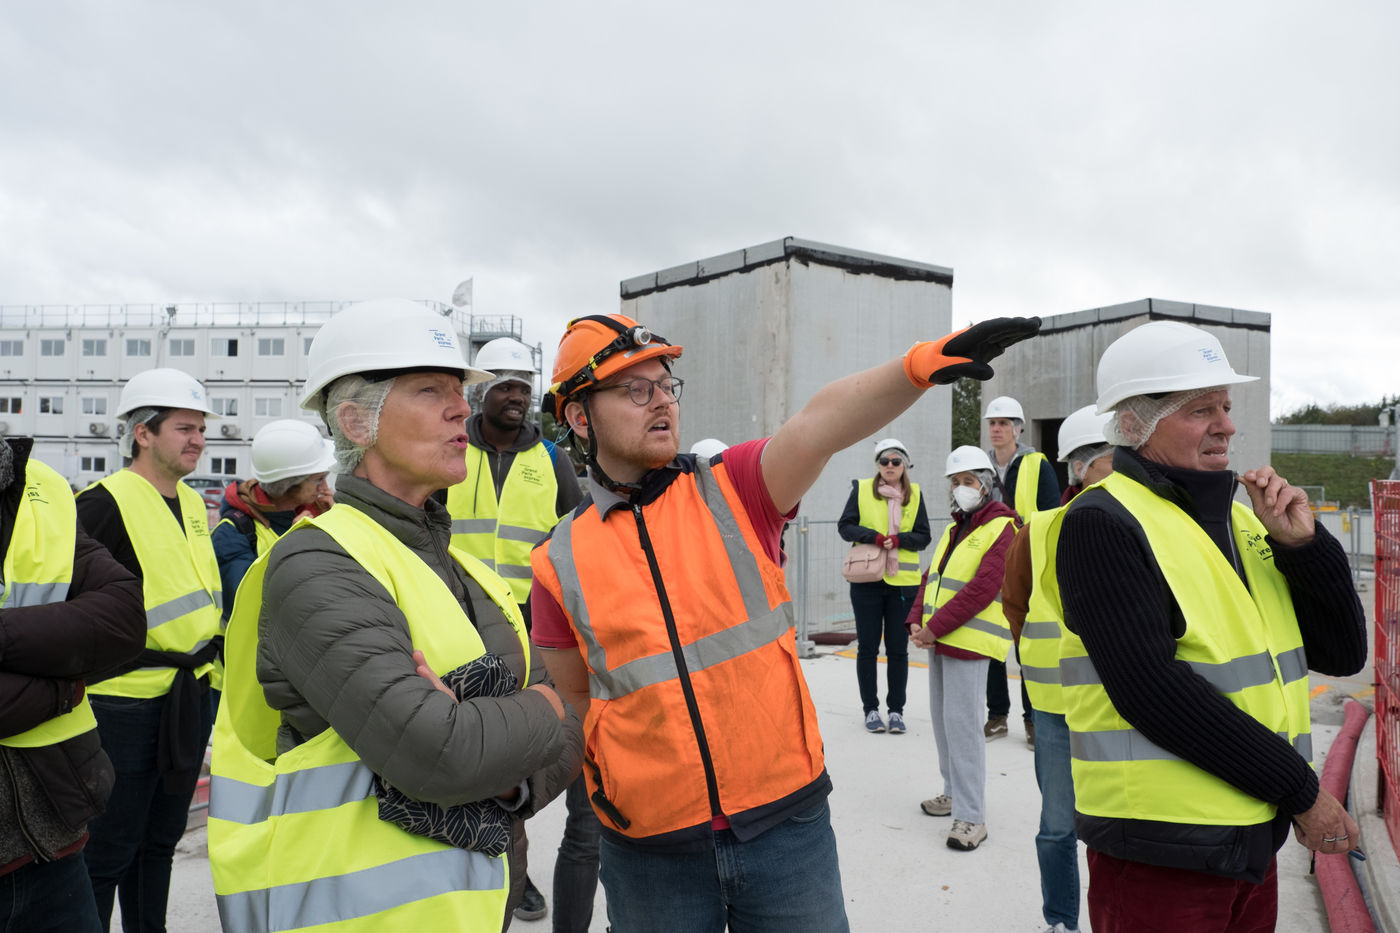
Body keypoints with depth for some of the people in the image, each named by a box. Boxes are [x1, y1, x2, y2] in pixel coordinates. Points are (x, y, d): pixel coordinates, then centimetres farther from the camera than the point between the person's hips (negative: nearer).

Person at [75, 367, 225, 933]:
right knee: (108, 848, 2)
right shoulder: (106, 503, -13)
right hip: (127, 701, -8)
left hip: (191, 697, 8)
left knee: (161, 838, 19)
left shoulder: (192, 503, 12)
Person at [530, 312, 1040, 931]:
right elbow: (575, 700, 11)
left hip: (787, 820, 0)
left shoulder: (734, 490, -3)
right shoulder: (561, 562, -1)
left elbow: (820, 425, -23)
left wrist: (922, 363, -37)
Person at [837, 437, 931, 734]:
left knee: (898, 649, 5)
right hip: (867, 580, -1)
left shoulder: (914, 493, 5)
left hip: (903, 581, 1)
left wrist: (898, 539, -16)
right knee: (868, 647, 5)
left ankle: (896, 710, 17)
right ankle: (871, 709, 17)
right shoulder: (861, 489, 1)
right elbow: (845, 526, -4)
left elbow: (924, 537, 2)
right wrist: (876, 537, -18)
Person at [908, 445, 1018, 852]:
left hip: (969, 642, -9)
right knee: (942, 718, 16)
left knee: (961, 723, -10)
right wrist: (917, 621, 1)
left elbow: (981, 589, -19)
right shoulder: (952, 530, 17)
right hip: (939, 639, 9)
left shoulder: (1001, 529, -11)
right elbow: (931, 577, 17)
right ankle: (955, 792, 31)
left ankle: (971, 817, -4)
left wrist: (936, 627, -18)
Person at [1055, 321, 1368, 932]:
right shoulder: (1102, 523, -15)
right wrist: (1300, 790, -15)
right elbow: (1151, 691, -23)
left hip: (1255, 839, 7)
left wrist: (1302, 543, -6)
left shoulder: (1241, 518, 10)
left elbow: (1342, 653, 9)